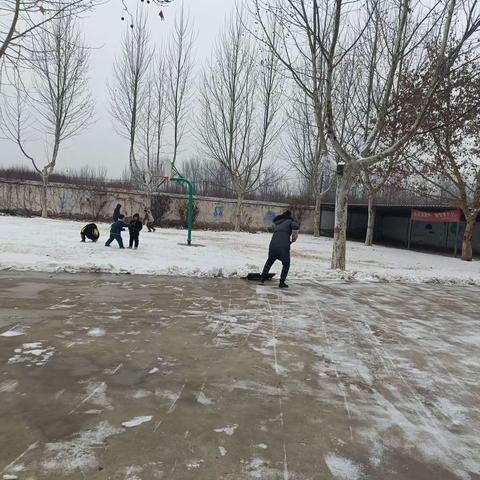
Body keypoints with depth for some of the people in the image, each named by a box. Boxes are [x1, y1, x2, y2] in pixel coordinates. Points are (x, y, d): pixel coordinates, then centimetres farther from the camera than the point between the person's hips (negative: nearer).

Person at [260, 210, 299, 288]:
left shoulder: (277, 223, 28)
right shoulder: (290, 221, 9)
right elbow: (295, 226, -11)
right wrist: (293, 238, -1)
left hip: (273, 244, 5)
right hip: (284, 246, -5)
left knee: (269, 261, 24)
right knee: (286, 264, 12)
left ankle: (262, 278, 29)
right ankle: (282, 283, 10)